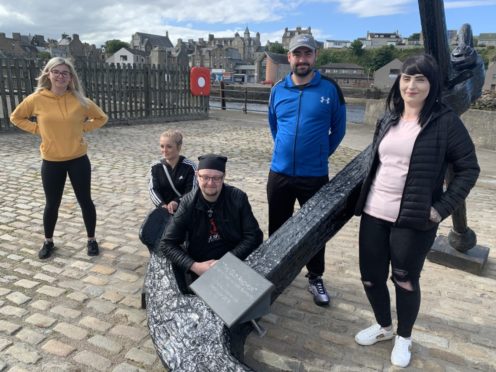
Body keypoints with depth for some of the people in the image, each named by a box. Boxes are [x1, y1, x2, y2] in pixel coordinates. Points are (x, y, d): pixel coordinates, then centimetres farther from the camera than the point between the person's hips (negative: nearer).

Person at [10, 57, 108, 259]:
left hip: (78, 160, 0)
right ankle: (48, 242, 32)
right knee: (52, 204, 12)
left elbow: (101, 117, 8)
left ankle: (91, 240, 26)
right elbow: (16, 117, 10)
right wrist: (38, 129, -2)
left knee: (85, 201, 8)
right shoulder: (37, 99, -6)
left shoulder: (80, 100, -6)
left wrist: (83, 127, -3)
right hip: (51, 162, 0)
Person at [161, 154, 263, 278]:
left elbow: (254, 236, -6)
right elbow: (167, 244, -5)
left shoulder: (238, 198, -6)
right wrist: (194, 266, -18)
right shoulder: (188, 203, -5)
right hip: (199, 272, 1)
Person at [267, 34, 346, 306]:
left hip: (315, 175, -2)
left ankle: (315, 278, 28)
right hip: (279, 173, 3)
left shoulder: (330, 88, -7)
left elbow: (339, 127, 4)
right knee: (278, 227, 15)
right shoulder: (278, 90, 2)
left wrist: (321, 153, 8)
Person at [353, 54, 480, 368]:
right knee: (370, 276, 12)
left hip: (413, 220, -5)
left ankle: (404, 338, 35)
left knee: (405, 281, 8)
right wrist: (365, 196, 11)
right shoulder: (388, 120, 9)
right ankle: (383, 326, 40)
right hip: (373, 214, 5)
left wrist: (442, 208, -12)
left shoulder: (445, 121, -7)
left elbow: (468, 168, -6)